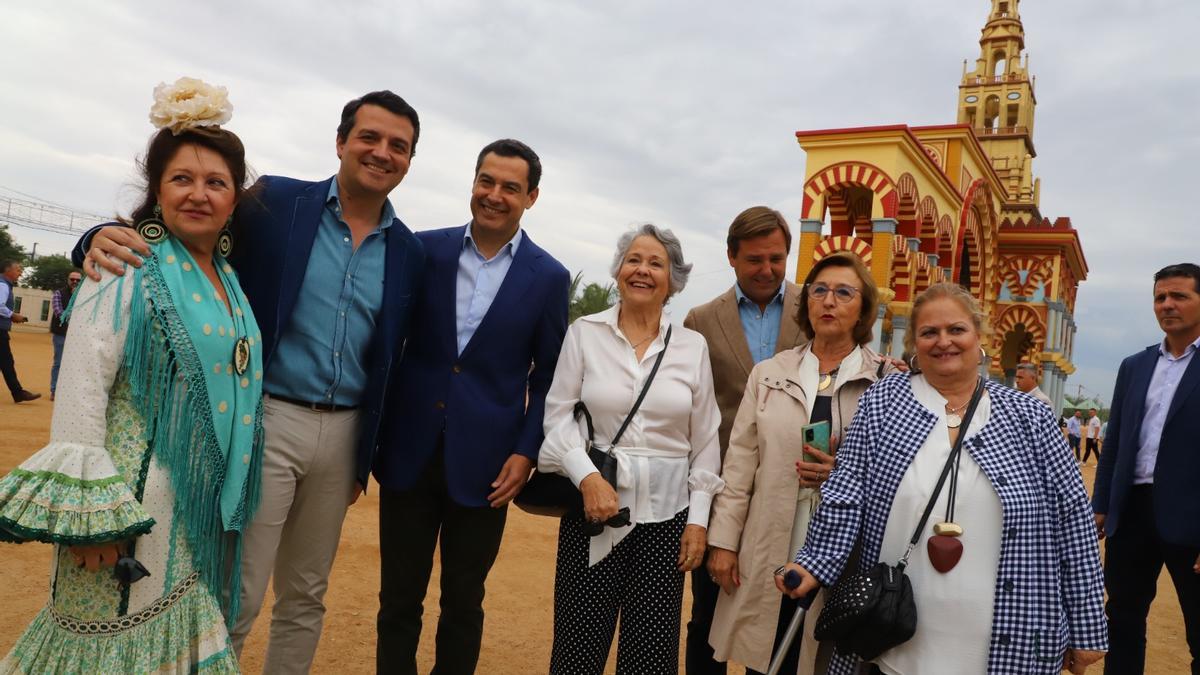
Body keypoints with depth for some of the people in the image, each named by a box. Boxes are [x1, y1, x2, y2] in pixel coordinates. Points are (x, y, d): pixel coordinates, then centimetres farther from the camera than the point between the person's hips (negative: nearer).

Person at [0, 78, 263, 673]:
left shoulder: (228, 279, 10)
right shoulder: (128, 270, -12)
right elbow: (79, 392, -18)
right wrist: (87, 512, -21)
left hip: (205, 507, 7)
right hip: (136, 495, -7)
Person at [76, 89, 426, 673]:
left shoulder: (409, 251, 6)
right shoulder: (272, 203, -4)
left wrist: (364, 458, 14)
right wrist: (111, 235, -28)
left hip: (343, 435, 4)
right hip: (267, 422, -4)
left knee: (306, 597, 16)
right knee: (236, 597, 2)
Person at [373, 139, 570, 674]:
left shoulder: (549, 278, -2)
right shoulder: (425, 249, 1)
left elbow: (548, 377, 3)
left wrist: (526, 452, -6)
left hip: (482, 463, -1)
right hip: (409, 450, 1)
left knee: (463, 604, 13)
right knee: (398, 599, 12)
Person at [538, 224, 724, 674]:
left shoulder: (693, 346, 3)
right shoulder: (584, 333, 0)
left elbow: (705, 439, 6)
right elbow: (558, 414, 0)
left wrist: (698, 519, 2)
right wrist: (588, 477, -14)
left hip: (666, 512, 1)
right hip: (592, 502, -1)